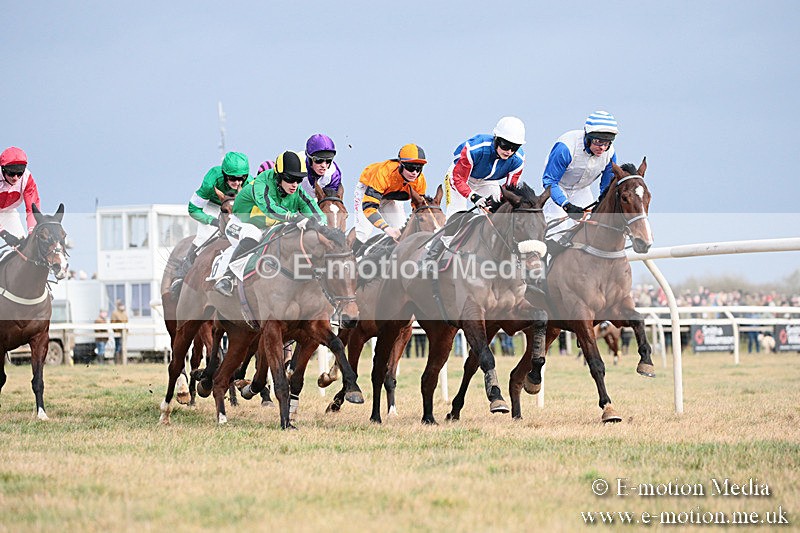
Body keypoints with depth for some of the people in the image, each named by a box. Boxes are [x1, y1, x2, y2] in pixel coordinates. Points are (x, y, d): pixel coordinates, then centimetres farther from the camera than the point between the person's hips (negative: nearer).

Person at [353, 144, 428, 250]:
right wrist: (387, 228, -61)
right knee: (364, 231, -21)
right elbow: (368, 206, -49)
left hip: (391, 196, 5)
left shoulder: (420, 181, -27)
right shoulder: (384, 173, -45)